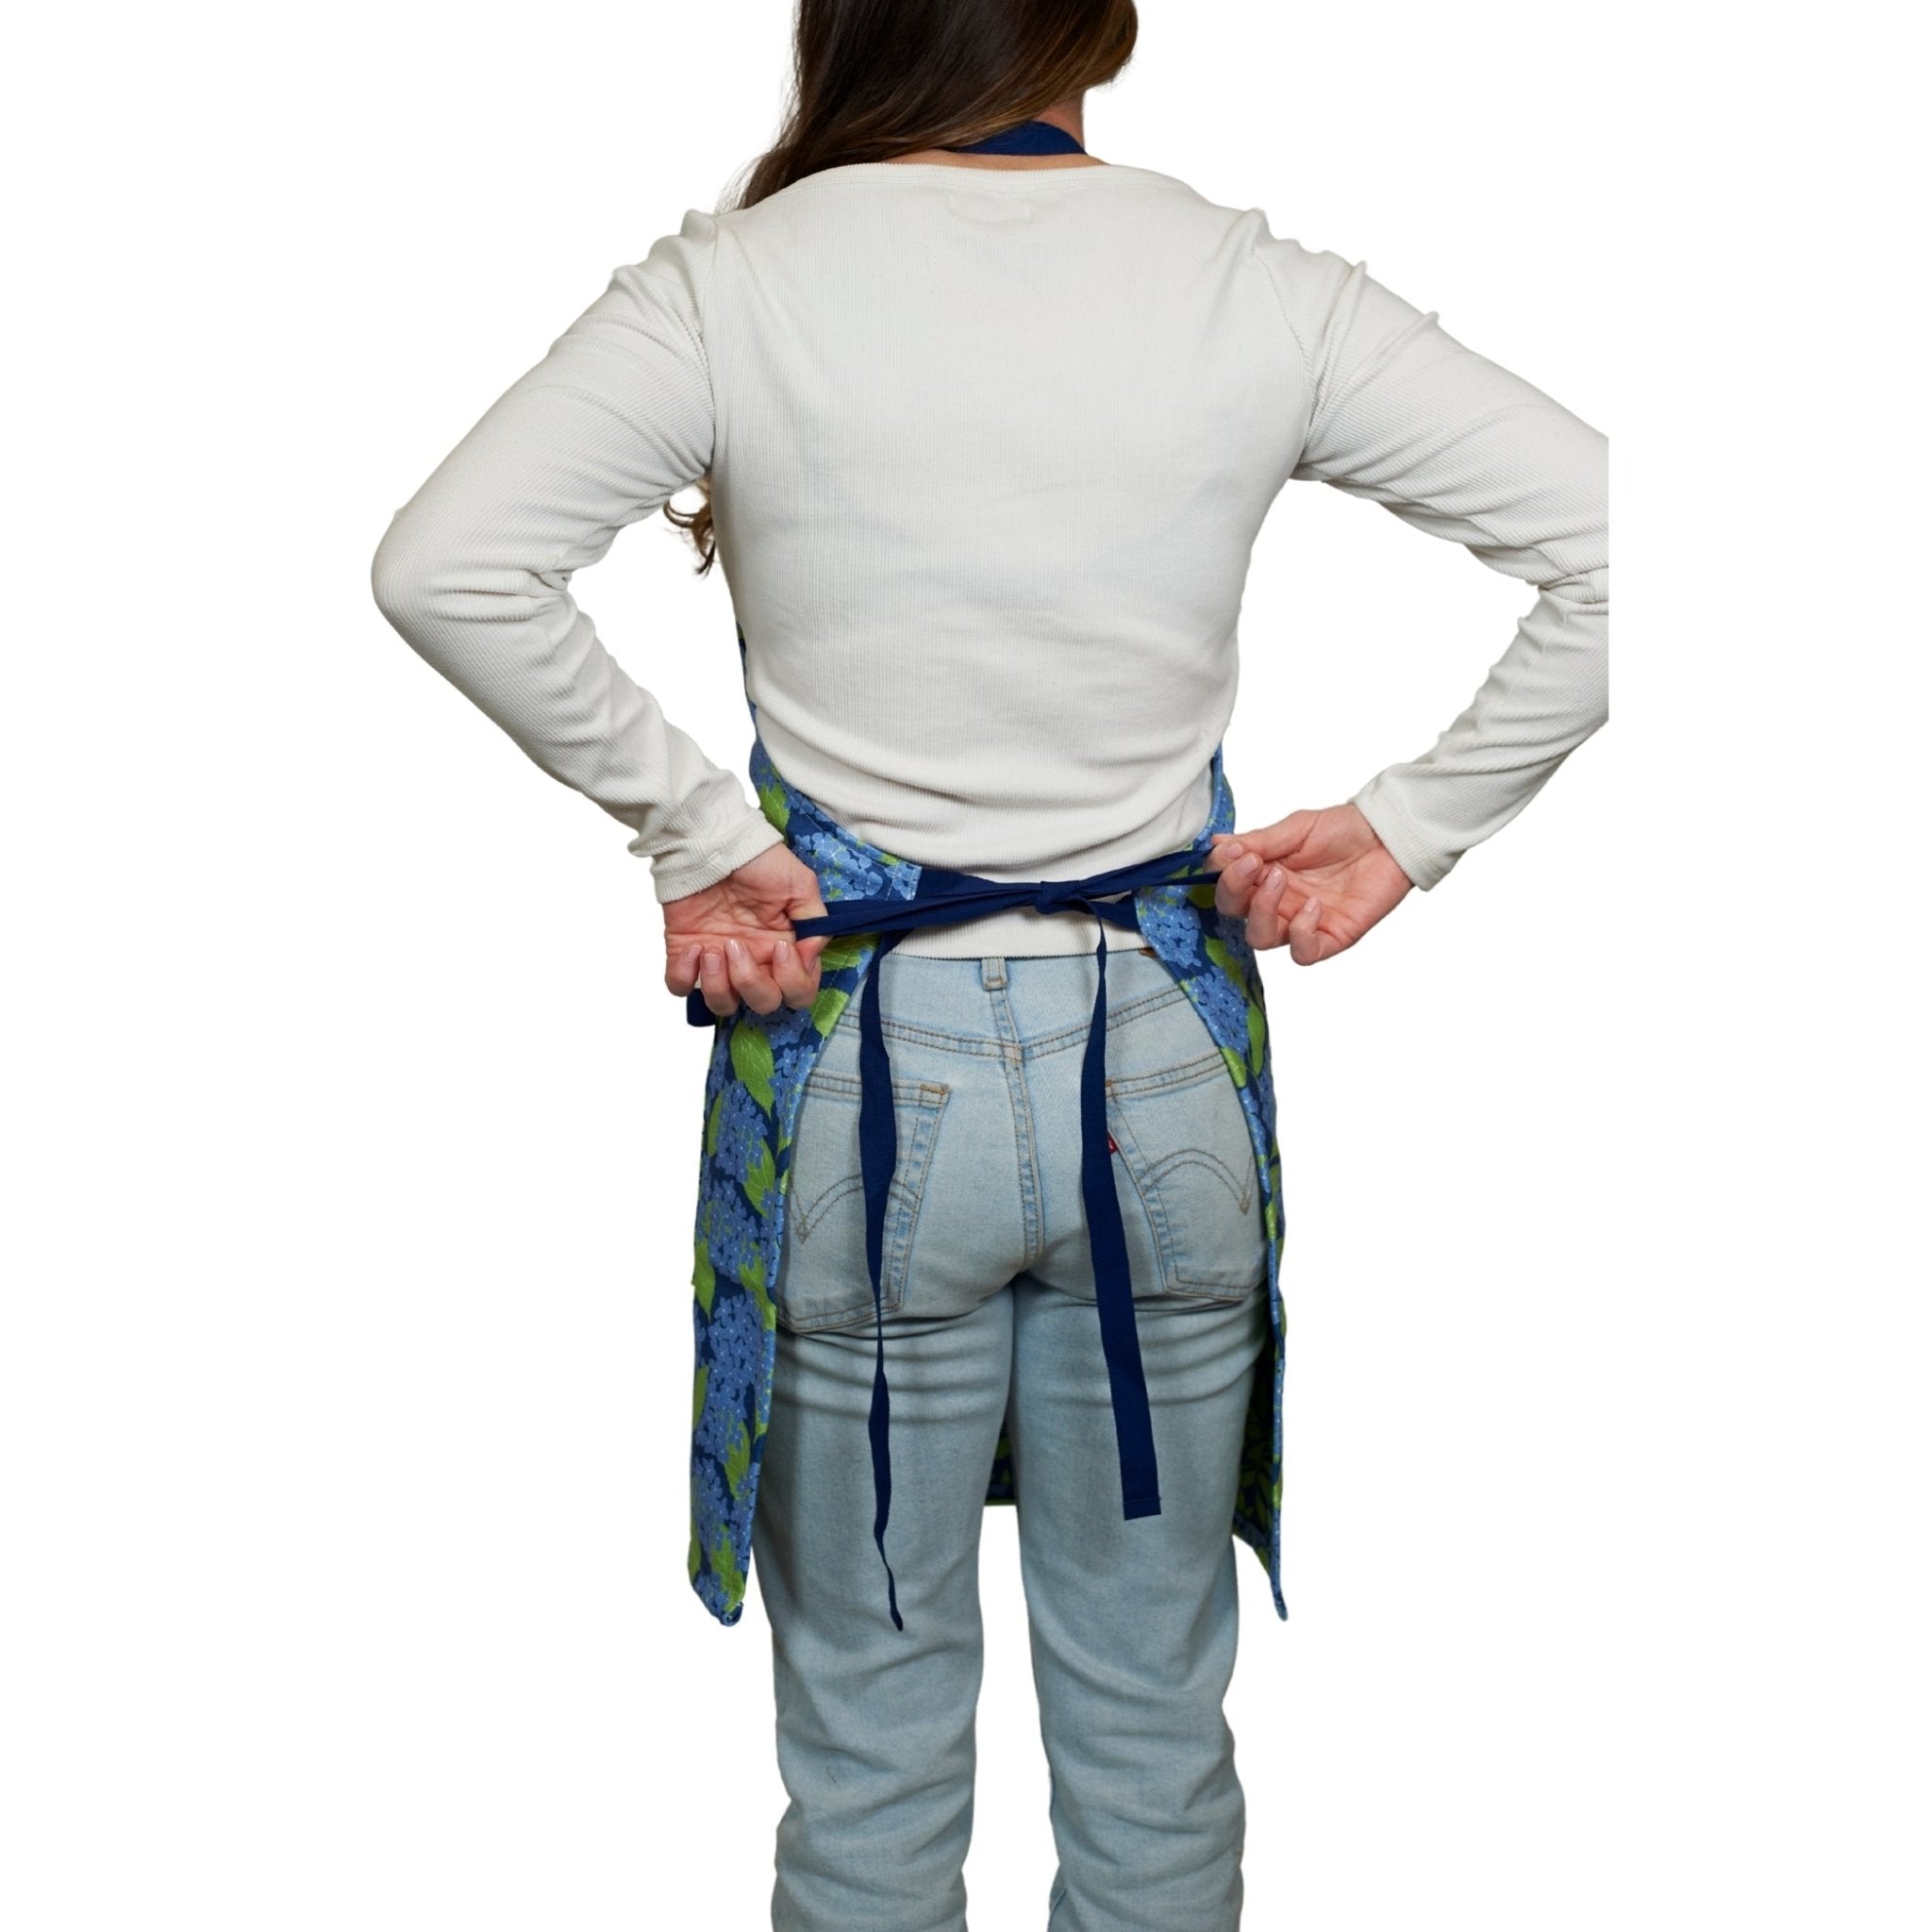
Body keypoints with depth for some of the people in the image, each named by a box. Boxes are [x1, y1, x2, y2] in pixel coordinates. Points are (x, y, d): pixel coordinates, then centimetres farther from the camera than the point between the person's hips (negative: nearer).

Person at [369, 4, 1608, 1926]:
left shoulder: (737, 280, -8)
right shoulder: (1254, 286, -4)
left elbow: (443, 564, -19)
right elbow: (1612, 546, -8)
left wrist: (692, 830, -10)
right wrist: (1404, 828, -3)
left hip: (865, 1063, -1)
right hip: (1166, 1053, 2)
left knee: (868, 1732, 17)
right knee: (1152, 1712, 20)